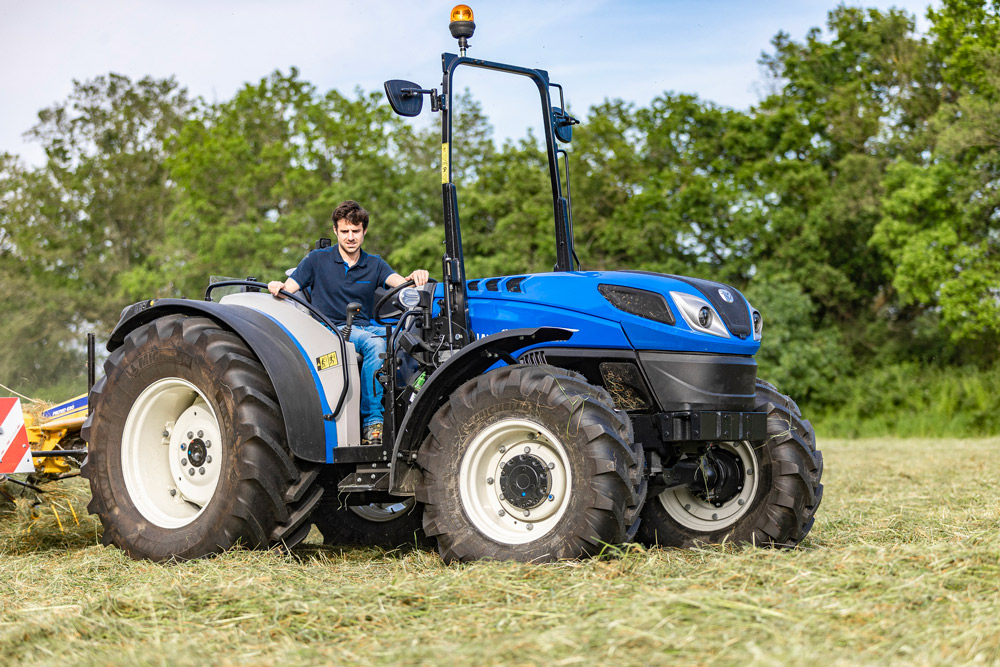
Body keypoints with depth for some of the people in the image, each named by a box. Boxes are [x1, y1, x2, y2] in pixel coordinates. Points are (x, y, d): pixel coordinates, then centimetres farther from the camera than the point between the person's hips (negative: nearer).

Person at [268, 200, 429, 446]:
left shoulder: (374, 264, 16)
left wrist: (416, 277, -26)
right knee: (375, 343, -35)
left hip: (365, 328, 4)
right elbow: (287, 290, 0)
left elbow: (400, 282, -2)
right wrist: (276, 287, -24)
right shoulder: (317, 260, 7)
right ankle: (371, 421, -33)